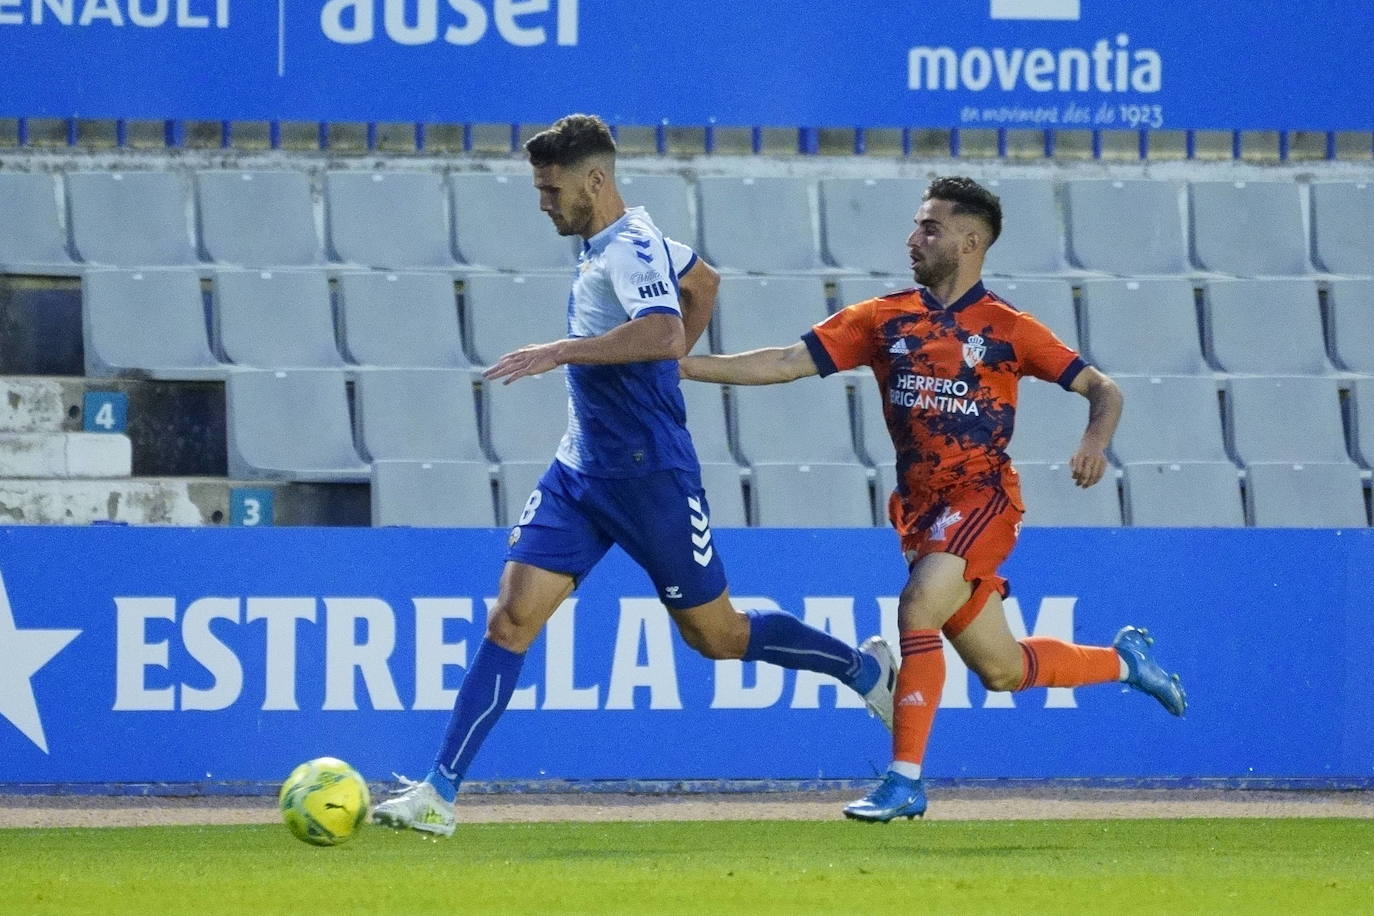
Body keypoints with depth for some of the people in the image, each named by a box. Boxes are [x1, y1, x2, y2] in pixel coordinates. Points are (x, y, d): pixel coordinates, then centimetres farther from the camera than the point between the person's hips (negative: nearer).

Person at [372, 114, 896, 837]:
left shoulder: (630, 248, -17)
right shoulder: (602, 242, 11)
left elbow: (664, 335, -37)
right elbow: (702, 281, 29)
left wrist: (560, 351, -37)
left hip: (650, 477, -9)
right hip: (580, 471, 9)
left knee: (716, 636, 5)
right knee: (510, 620, -4)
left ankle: (865, 668, 27)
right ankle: (439, 793, -8)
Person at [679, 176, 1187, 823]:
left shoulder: (1005, 328, -2)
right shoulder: (884, 320, 8)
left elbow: (1102, 389, 1)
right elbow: (786, 363, 3)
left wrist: (1095, 441, -21)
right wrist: (677, 365, -5)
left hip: (982, 496, -5)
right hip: (919, 507, 5)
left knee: (920, 605, -27)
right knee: (1002, 670, 10)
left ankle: (905, 780, -22)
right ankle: (1123, 660, 37)